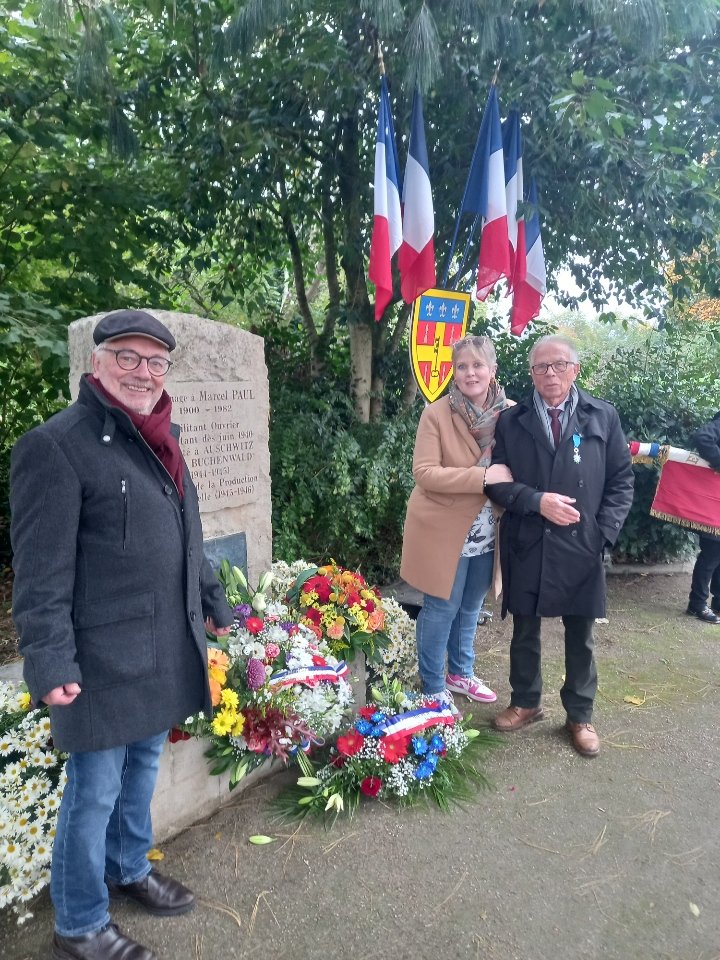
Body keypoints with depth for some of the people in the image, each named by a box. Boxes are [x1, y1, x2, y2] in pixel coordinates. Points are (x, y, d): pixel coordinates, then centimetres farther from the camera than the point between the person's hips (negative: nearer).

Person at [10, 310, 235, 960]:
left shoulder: (162, 438, 10)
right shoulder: (56, 444, -15)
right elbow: (41, 570, -17)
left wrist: (213, 604, 21)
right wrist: (51, 662, -19)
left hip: (167, 646, 8)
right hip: (104, 657, -7)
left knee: (145, 766, 22)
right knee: (96, 790, 8)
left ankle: (129, 869, 46)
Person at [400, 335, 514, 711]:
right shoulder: (437, 413, -15)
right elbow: (424, 472, -21)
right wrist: (482, 477, -27)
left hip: (486, 532, 5)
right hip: (444, 529, -5)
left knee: (470, 608, 20)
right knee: (441, 610, 6)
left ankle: (460, 673, 41)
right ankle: (433, 689, 24)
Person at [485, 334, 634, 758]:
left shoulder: (604, 417, 2)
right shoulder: (511, 421, 2)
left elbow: (622, 479, 4)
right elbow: (497, 481, -1)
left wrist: (604, 530, -7)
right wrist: (537, 501, -17)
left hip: (582, 547, 0)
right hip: (526, 547, 1)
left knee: (580, 637, 12)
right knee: (525, 631, 14)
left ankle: (580, 715, 31)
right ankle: (526, 703, 35)